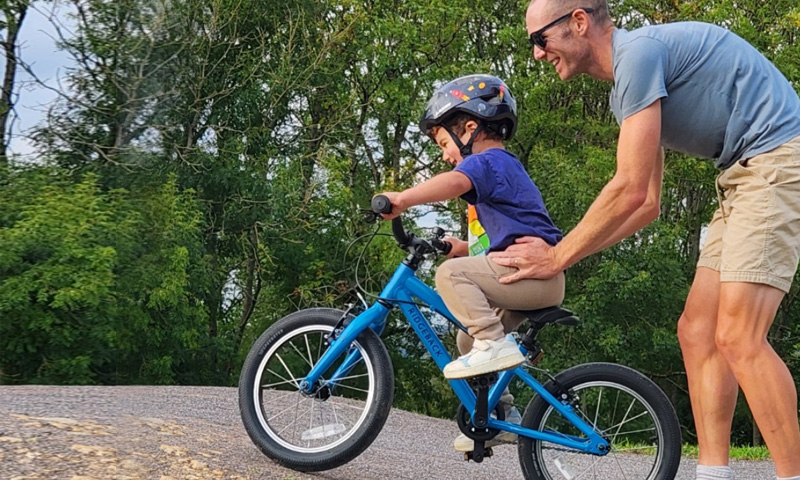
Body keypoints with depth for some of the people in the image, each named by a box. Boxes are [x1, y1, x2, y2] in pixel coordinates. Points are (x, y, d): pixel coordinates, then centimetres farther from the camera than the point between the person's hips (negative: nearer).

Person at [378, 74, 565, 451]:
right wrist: (461, 247, 20)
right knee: (468, 341, 17)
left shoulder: (488, 161, -6)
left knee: (452, 273, -23)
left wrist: (402, 199, -42)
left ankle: (495, 343, -24)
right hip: (537, 280, 11)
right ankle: (501, 415, 23)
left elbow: (455, 182, -30)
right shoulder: (505, 167, 28)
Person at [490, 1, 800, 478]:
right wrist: (560, 249, 14)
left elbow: (630, 191, -18)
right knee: (697, 330, 5)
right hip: (744, 174, 10)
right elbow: (648, 204, 19)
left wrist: (558, 258, -8)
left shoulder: (639, 50, -15)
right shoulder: (627, 84, 16)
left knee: (738, 337, -17)